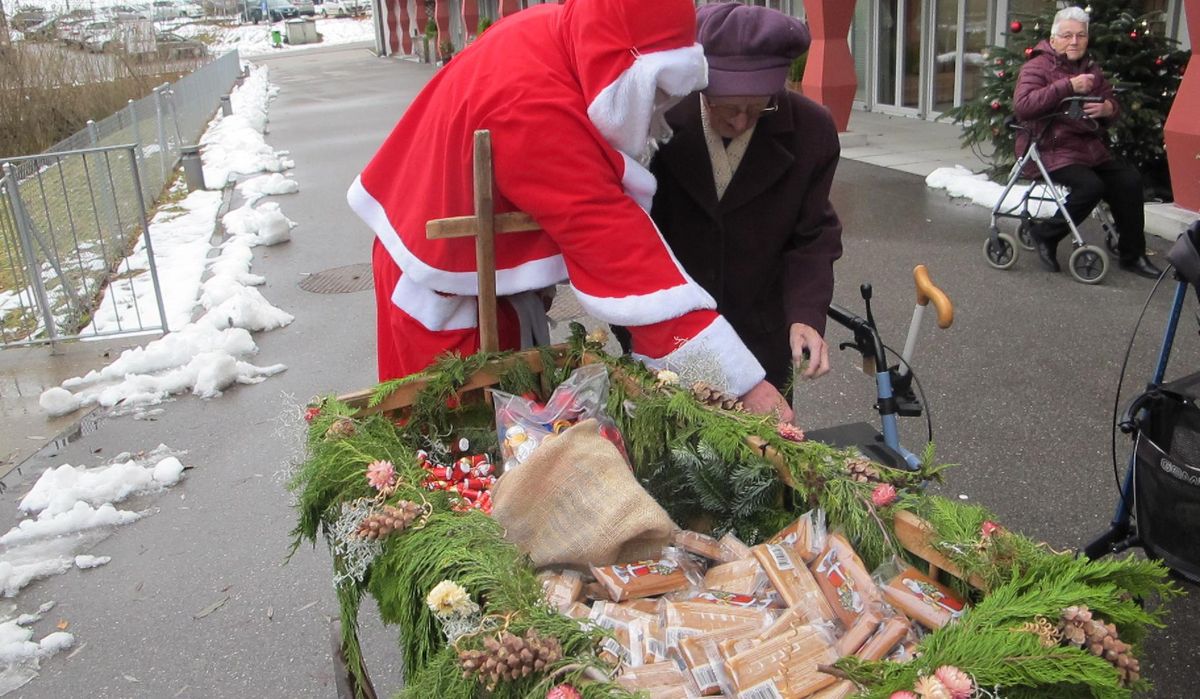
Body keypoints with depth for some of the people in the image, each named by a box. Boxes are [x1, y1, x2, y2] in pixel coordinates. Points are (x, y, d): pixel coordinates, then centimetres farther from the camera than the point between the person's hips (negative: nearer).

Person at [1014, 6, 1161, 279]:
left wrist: (1106, 108, -1)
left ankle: (1132, 255, 1)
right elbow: (1021, 106, -22)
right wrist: (1067, 86, -26)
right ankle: (1045, 235, -7)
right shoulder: (1038, 67, -5)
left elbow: (1113, 105, 26)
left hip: (1091, 149, 8)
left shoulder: (1091, 69, 19)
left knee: (1130, 180, -9)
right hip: (1054, 150, -7)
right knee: (1091, 186, -29)